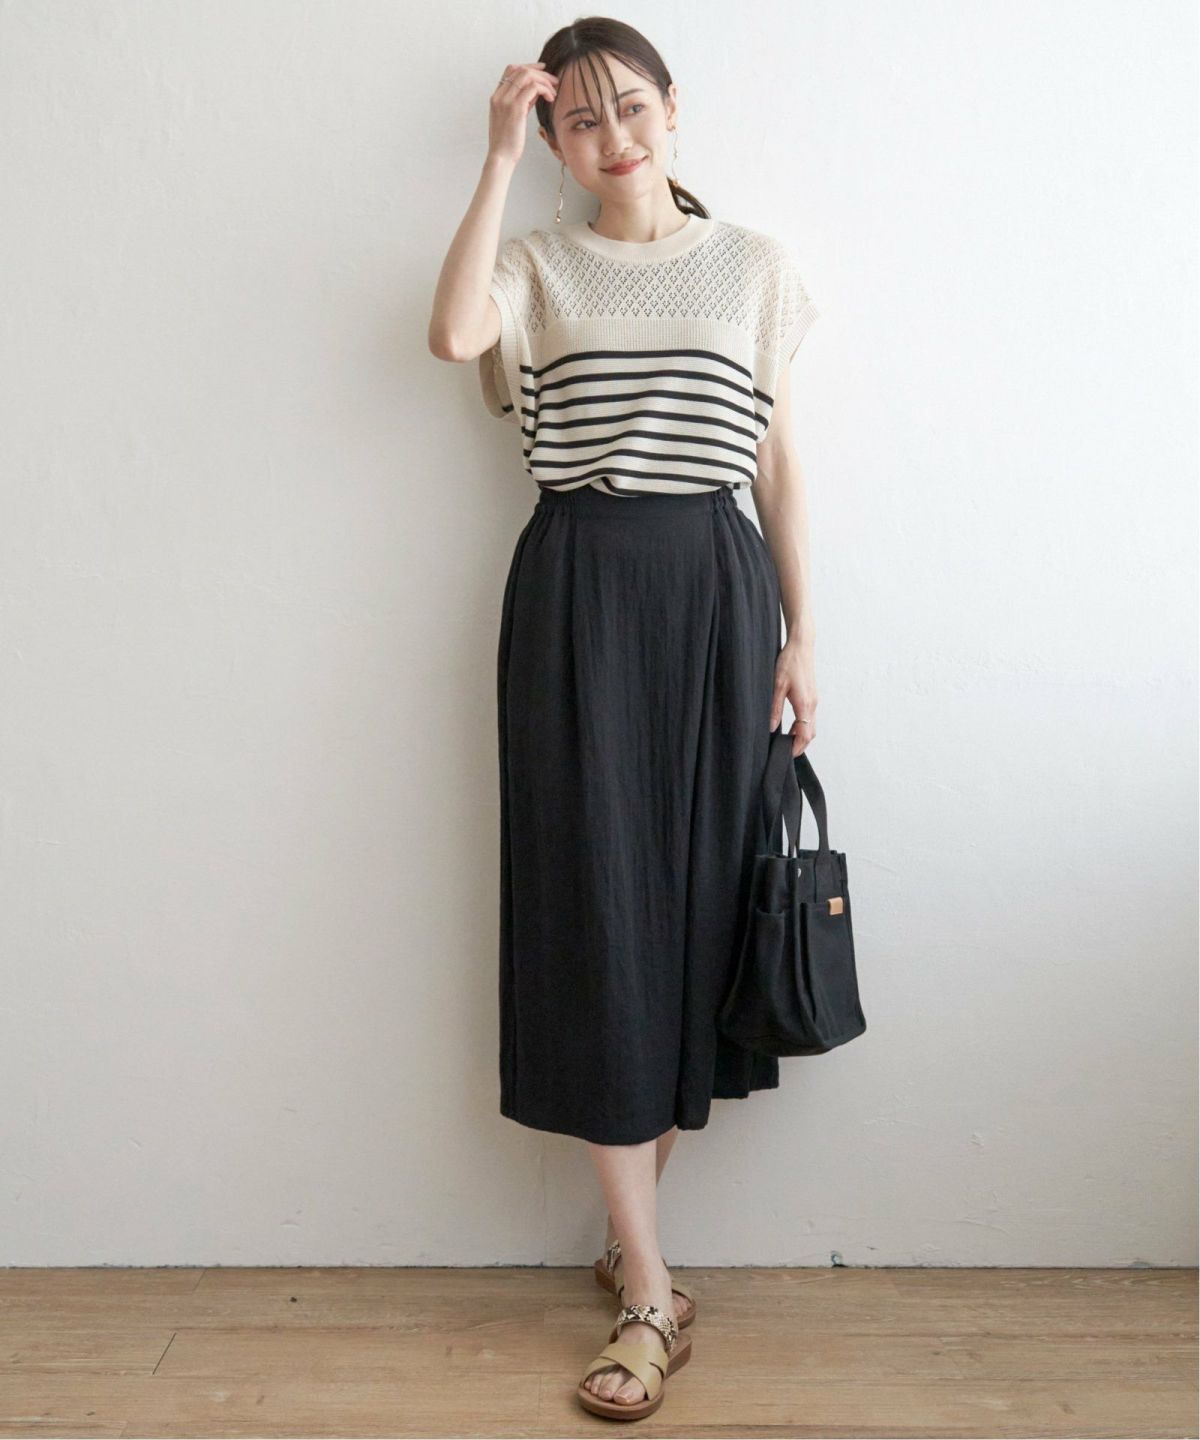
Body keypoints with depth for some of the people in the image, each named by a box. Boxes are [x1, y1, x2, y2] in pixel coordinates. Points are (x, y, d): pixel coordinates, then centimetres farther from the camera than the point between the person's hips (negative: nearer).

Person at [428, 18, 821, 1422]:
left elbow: (781, 459, 10)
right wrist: (497, 157, -5)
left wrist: (800, 631, 4)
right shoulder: (537, 264, 11)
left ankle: (628, 1219, 22)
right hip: (578, 586, -1)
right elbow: (452, 333, -13)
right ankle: (649, 1287, 2)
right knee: (596, 897, -6)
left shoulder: (754, 263, 14)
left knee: (703, 882, 2)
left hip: (717, 582, 2)